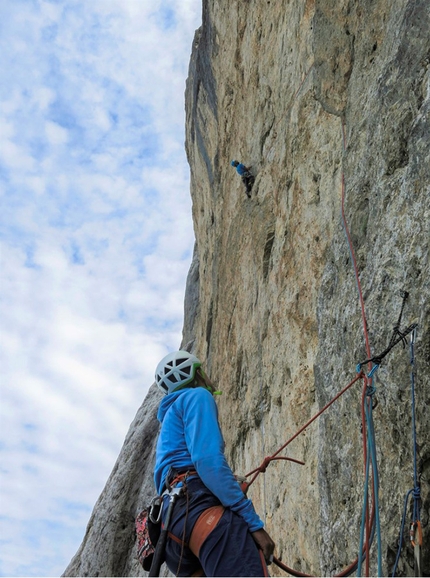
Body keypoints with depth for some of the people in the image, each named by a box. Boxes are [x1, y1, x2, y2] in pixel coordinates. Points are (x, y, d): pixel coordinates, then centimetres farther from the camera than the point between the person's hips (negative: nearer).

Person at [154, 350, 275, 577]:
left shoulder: (170, 416, 36)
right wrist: (253, 521, -12)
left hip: (175, 519, 10)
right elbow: (207, 458, -10)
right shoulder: (196, 396, 9)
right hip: (201, 507, -10)